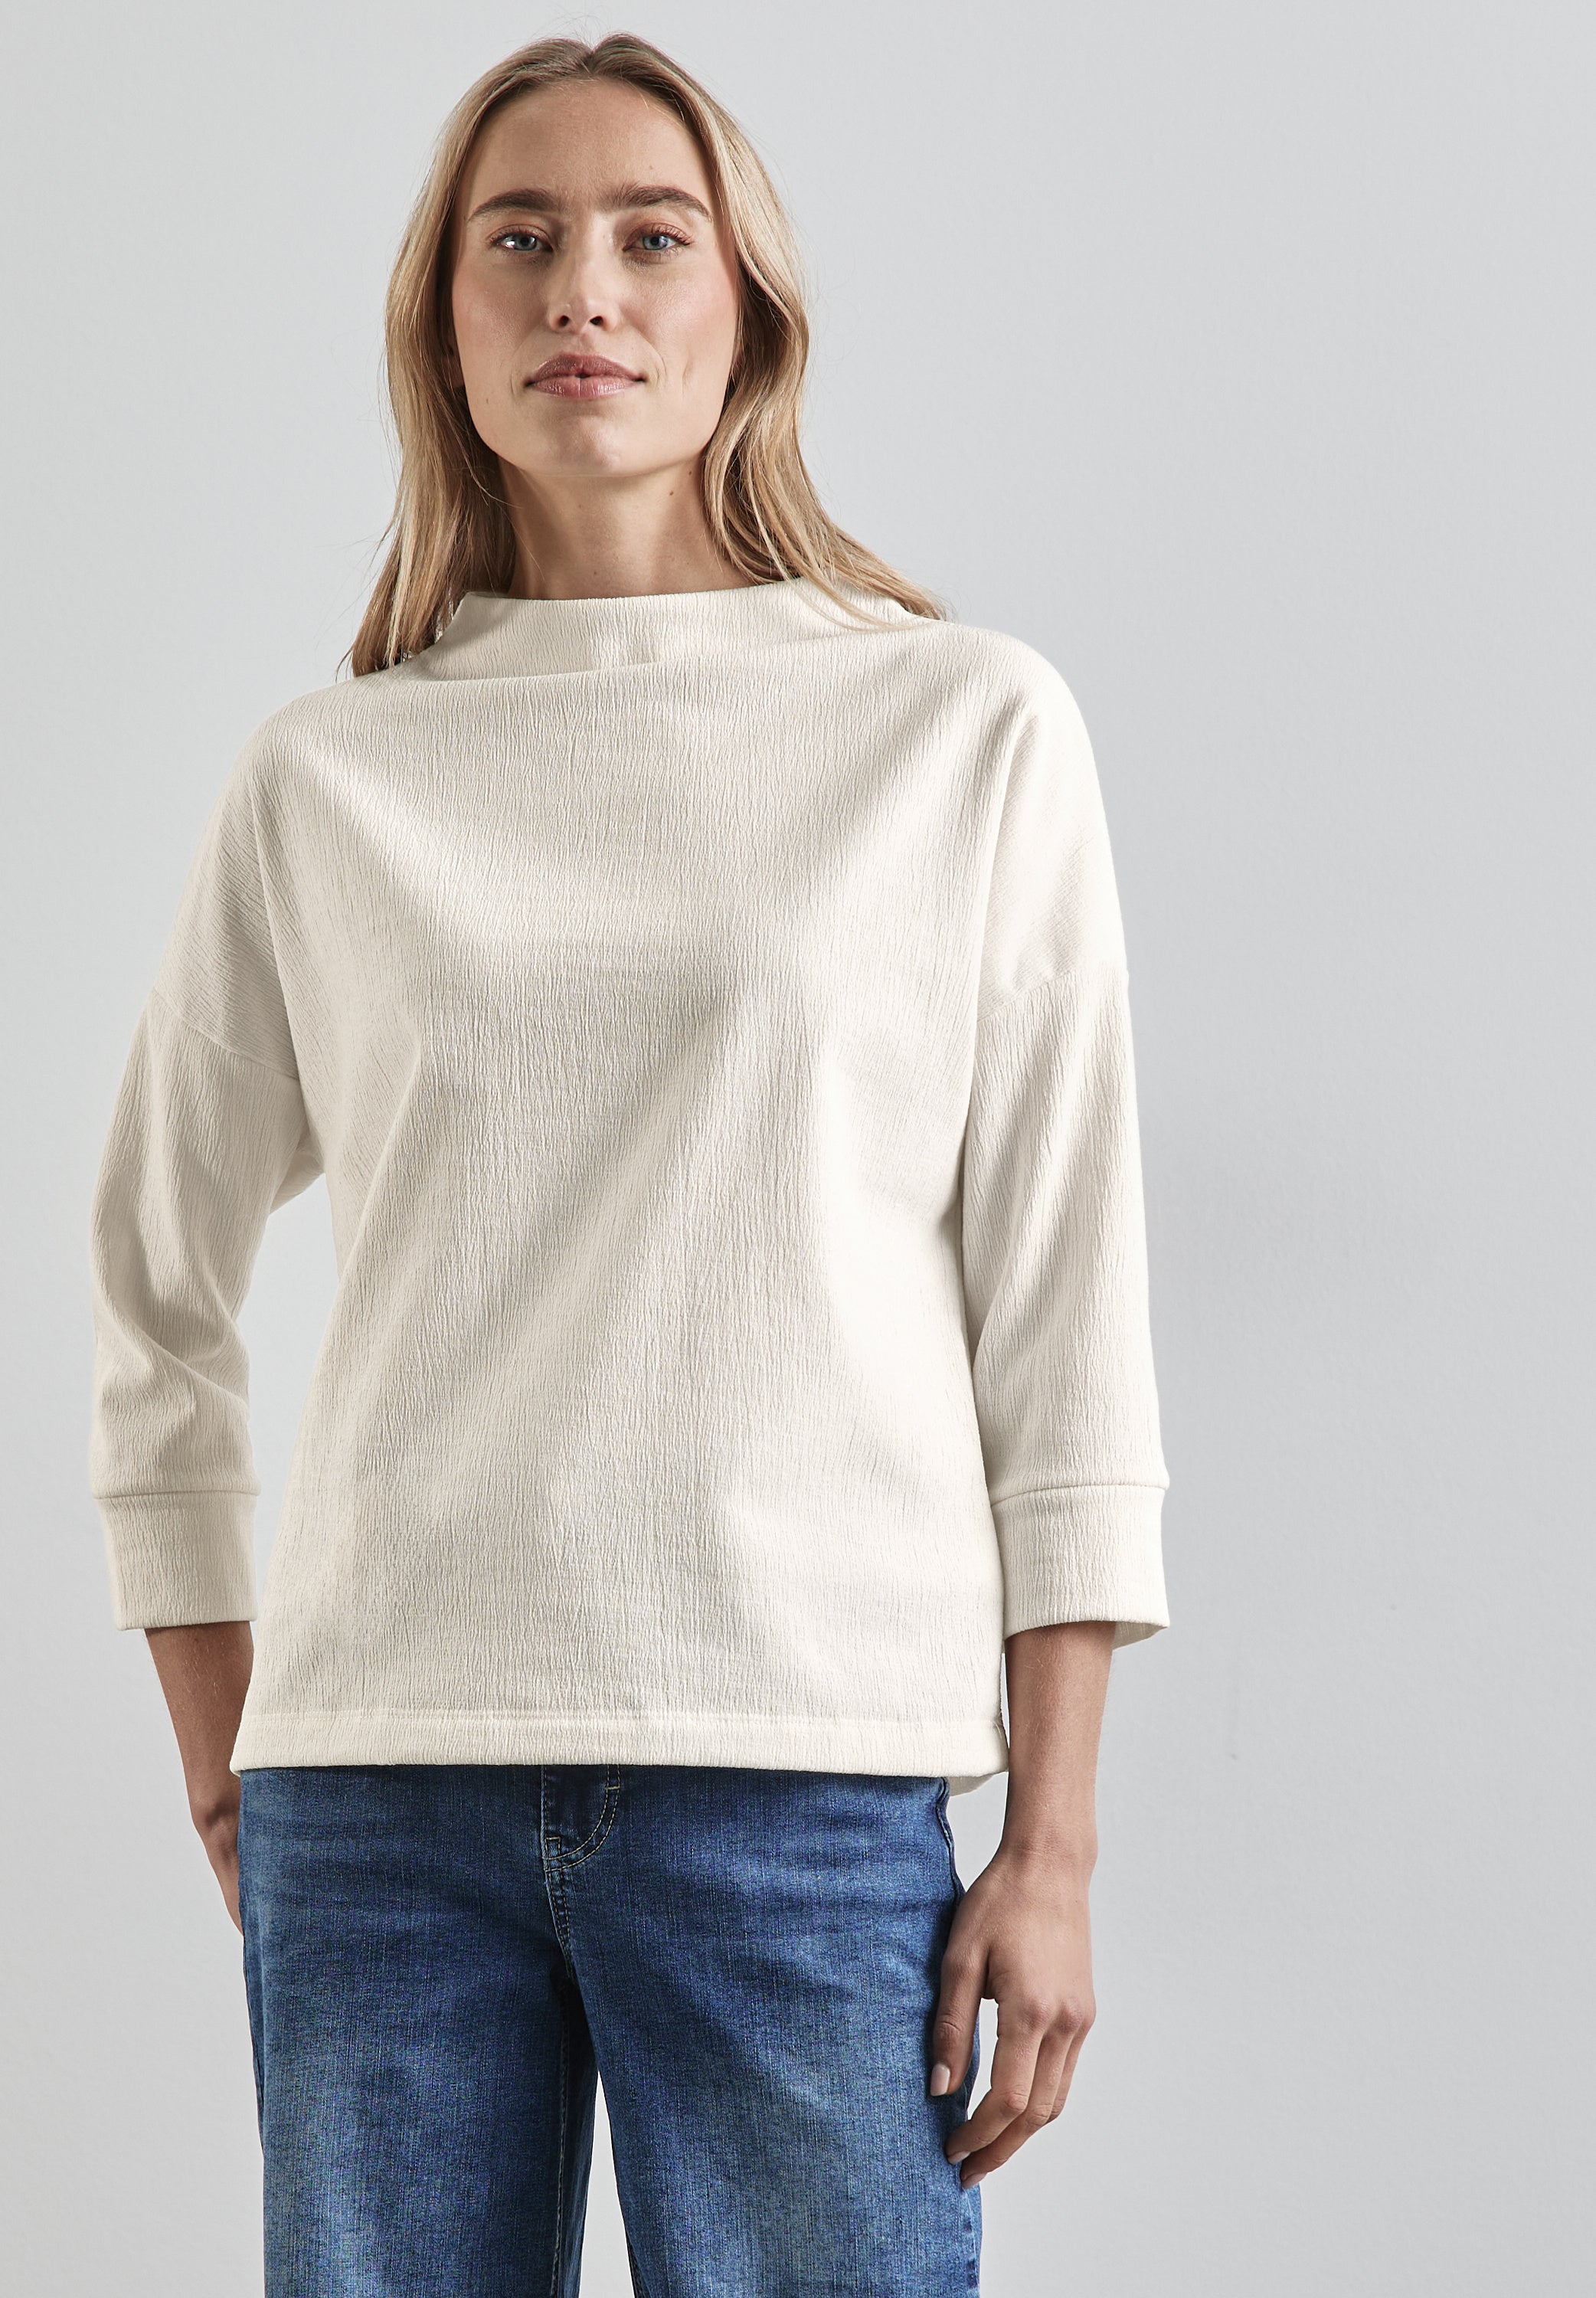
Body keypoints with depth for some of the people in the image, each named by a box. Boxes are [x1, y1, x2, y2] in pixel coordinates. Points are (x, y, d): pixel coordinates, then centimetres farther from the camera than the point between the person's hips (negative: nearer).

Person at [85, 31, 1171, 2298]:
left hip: (808, 1770, -1)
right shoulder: (322, 780, 10)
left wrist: (1055, 1839, -2)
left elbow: (1065, 1318, 3)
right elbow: (156, 1301, 18)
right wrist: (225, 1773, 13)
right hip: (381, 1781, 2)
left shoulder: (969, 729, 5)